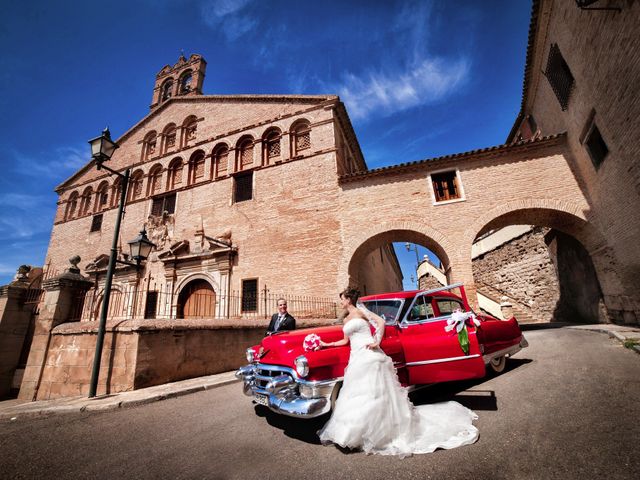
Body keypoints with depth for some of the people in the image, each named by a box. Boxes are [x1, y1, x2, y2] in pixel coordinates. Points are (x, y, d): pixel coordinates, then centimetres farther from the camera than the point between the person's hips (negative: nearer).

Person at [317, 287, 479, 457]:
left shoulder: (360, 310, -2)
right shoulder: (346, 320, 19)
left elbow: (381, 322, -8)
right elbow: (345, 341, 26)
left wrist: (376, 342, -12)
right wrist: (327, 344, 26)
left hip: (370, 356, -7)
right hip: (357, 359, 7)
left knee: (378, 394, -1)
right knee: (355, 396, 8)